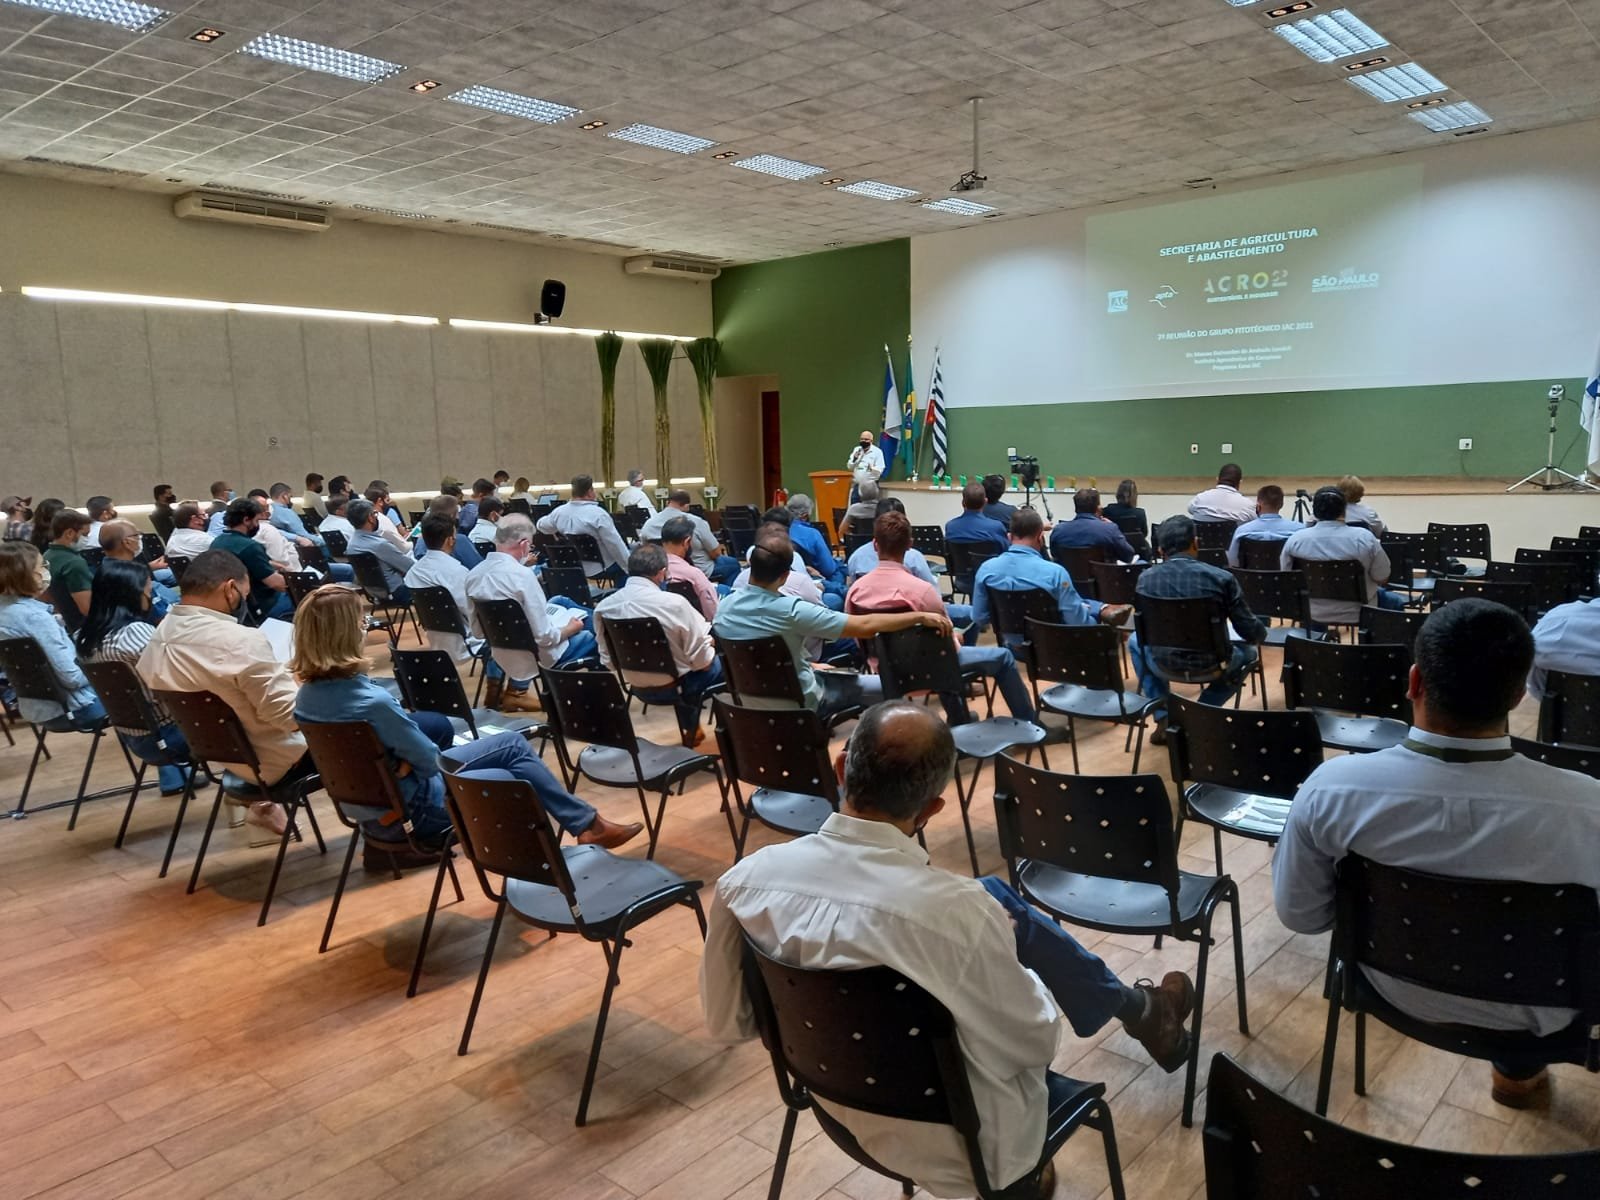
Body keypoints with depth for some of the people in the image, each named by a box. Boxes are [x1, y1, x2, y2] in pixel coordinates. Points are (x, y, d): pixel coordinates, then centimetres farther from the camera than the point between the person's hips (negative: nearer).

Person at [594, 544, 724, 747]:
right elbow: (702, 660, -17)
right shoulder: (674, 603, -26)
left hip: (639, 689, 5)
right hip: (675, 688, -5)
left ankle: (691, 729, 43)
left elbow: (608, 661, 1)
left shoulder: (603, 607, -12)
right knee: (720, 662, 21)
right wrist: (709, 645, 5)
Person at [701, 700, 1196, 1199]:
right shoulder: (954, 909, -33)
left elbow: (727, 1023, -4)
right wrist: (1001, 946, 2)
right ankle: (1141, 1009, 39)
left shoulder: (744, 879, -20)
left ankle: (1133, 1006, 38)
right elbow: (1037, 1041, -15)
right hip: (955, 1144, -4)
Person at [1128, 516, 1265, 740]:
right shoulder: (1221, 578, -10)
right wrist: (1262, 632, 21)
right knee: (1249, 651, 31)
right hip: (1209, 664, -1)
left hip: (1164, 664, 1)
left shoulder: (1145, 578, -4)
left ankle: (1164, 720, 24)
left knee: (1136, 641, 35)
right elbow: (1251, 632, -4)